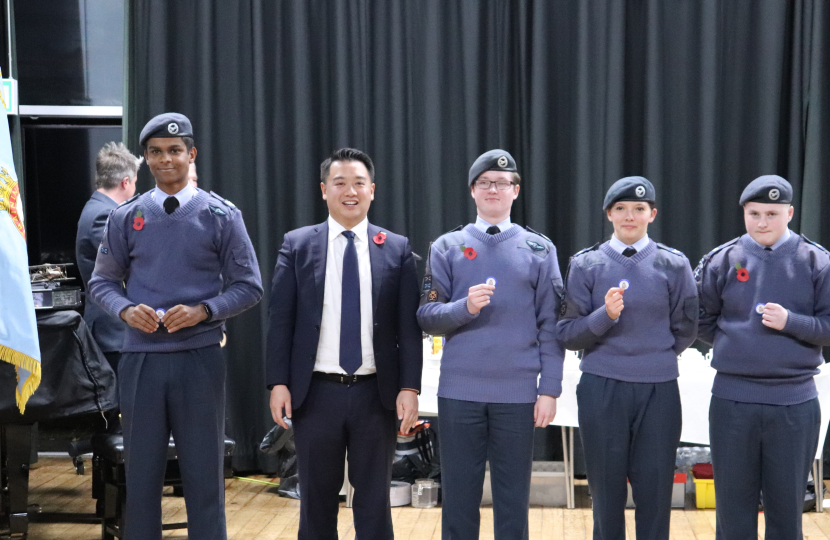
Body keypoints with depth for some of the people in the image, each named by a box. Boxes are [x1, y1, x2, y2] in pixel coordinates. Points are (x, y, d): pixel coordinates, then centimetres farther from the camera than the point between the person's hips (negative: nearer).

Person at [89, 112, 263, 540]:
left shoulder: (221, 216, 1)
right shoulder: (125, 218, 7)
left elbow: (248, 286, 2)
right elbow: (102, 282, 11)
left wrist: (203, 311, -14)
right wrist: (126, 309, -11)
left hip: (200, 358, -1)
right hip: (141, 358, 2)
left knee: (203, 472, 5)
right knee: (141, 472, 8)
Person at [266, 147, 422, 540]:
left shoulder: (397, 248, 3)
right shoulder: (297, 245, 3)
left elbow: (408, 325, 0)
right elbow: (280, 319, 1)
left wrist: (409, 387, -7)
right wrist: (278, 382, -6)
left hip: (376, 393, 0)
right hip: (315, 392, 0)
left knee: (374, 499, 9)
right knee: (317, 497, 11)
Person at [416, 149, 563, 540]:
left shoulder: (539, 250, 5)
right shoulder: (447, 247, 6)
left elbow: (550, 326, 3)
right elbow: (426, 316, 2)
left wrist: (550, 390, -3)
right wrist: (464, 308, -17)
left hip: (518, 394, 0)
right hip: (459, 392, 0)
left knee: (513, 497, 8)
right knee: (459, 496, 8)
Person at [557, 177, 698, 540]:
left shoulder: (674, 265, 4)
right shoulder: (586, 264, 2)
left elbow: (685, 331, 12)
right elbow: (568, 334, -1)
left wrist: (654, 357, 9)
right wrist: (604, 315, -15)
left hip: (658, 391, 0)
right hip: (601, 390, 0)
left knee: (654, 494, 4)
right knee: (606, 493, 7)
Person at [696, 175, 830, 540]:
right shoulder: (722, 260, 3)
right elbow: (705, 323, 9)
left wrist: (791, 323, -14)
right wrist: (735, 342, -2)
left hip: (795, 403, -1)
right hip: (732, 400, 1)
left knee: (786, 507, 10)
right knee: (734, 508, 10)